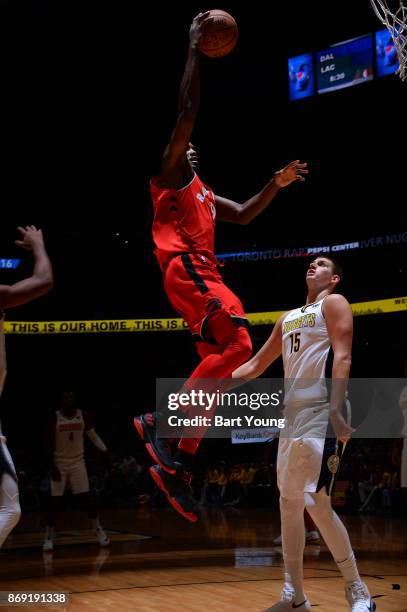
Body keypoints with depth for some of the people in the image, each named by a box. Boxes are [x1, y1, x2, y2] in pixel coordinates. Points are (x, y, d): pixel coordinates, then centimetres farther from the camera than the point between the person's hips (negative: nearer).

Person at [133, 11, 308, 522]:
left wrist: (276, 184, 24)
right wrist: (195, 48, -1)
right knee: (237, 344, -22)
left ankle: (177, 466, -1)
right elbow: (187, 109, -4)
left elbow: (244, 215, 36)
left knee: (219, 359, 2)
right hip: (185, 268, -10)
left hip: (201, 273, 10)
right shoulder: (170, 171, 6)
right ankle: (161, 420, -23)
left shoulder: (203, 192, 32)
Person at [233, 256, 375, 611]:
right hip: (292, 416, 8)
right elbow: (257, 365, 28)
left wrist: (336, 411, -24)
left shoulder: (334, 303, 1)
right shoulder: (288, 318, 23)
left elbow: (343, 357, -12)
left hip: (320, 415, -8)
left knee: (316, 503, -14)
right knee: (289, 504, 7)